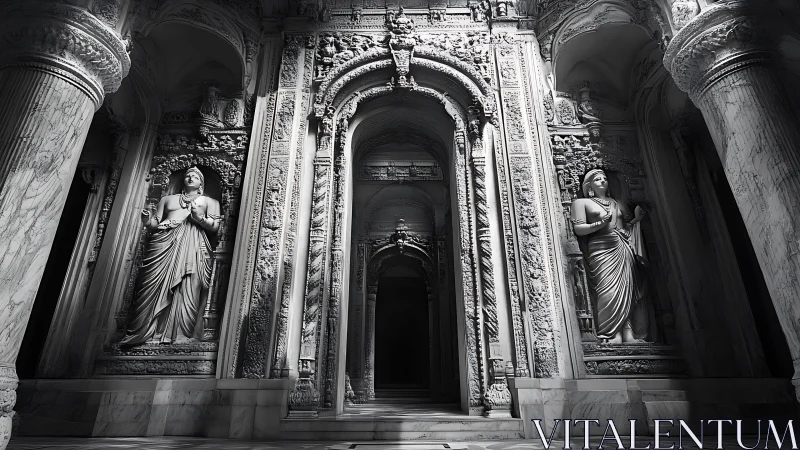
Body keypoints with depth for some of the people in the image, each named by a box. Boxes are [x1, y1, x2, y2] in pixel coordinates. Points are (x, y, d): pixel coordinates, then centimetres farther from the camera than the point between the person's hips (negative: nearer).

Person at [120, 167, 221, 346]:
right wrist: (148, 221, -3)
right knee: (153, 286, -10)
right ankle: (142, 333, -8)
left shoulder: (209, 201, 20)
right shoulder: (167, 199, 27)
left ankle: (180, 334, -16)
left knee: (187, 290, -14)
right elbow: (154, 225, 19)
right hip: (163, 243, 2)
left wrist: (199, 217, -8)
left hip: (192, 246, -2)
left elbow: (215, 227, 7)